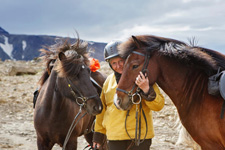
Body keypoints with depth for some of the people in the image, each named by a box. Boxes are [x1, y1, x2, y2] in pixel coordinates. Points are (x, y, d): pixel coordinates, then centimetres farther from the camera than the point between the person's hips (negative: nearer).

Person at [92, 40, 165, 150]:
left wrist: (147, 90, -26)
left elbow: (159, 106, -9)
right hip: (114, 138, 4)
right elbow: (102, 109, 19)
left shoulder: (141, 77, -3)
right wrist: (98, 134, 19)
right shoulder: (109, 80, 9)